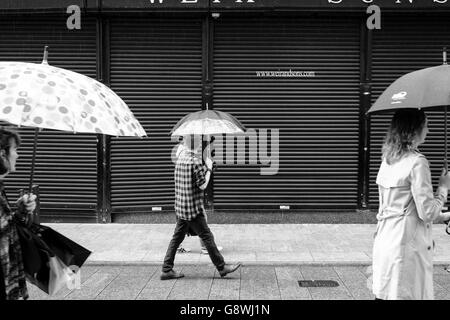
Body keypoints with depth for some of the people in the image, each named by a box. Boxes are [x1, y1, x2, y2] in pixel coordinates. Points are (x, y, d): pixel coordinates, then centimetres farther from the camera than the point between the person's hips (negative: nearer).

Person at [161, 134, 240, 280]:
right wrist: (209, 168, -5)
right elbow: (202, 185, -15)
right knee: (207, 236, 1)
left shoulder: (181, 156, 9)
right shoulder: (195, 160, -17)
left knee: (177, 237, 12)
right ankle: (221, 267, 11)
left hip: (181, 207, 8)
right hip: (193, 208, -8)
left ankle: (167, 269, 15)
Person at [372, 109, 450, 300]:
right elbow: (428, 212, -15)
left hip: (384, 240, 8)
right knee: (406, 294, 2)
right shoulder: (417, 162, -14)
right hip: (407, 244, -8)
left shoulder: (387, 159, 10)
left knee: (383, 293, 13)